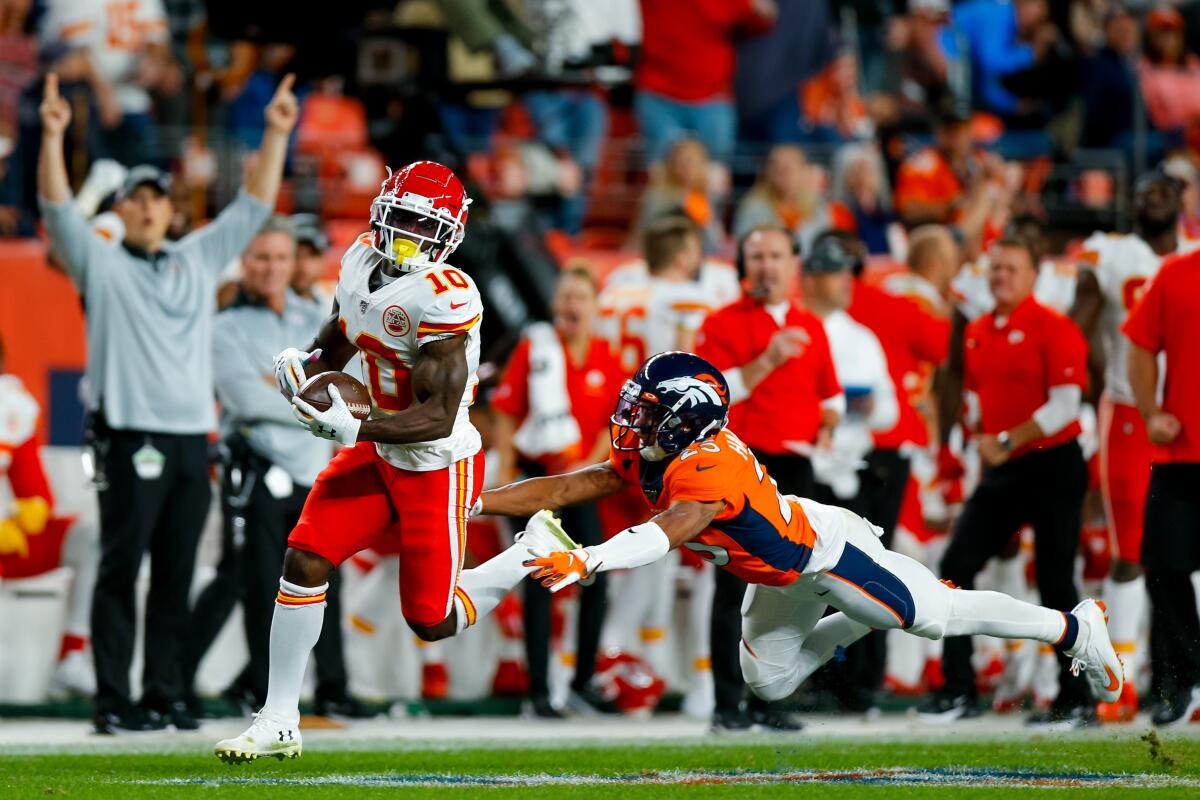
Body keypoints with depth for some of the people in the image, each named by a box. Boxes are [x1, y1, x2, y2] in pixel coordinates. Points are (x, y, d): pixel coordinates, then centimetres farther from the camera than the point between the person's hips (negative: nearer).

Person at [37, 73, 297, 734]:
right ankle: (113, 701, -6)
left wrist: (276, 135, 8)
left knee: (176, 576, 6)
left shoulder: (200, 258, 17)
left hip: (191, 438, 5)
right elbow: (58, 208, -7)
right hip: (129, 439, -4)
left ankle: (165, 697, 10)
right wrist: (53, 136, -20)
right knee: (120, 571, -6)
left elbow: (254, 207, 16)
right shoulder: (100, 263, 5)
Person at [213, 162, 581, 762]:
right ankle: (278, 722, 2)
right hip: (376, 456, 7)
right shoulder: (361, 261, -1)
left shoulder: (444, 297, -26)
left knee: (433, 621, 3)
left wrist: (353, 429, -38)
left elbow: (439, 417, -27)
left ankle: (536, 550, 28)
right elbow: (338, 338, 19)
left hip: (437, 467, -7)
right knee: (304, 559, -7)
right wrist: (306, 363, -3)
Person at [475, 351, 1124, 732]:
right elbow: (561, 490, -9)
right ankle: (861, 621, 36)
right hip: (784, 580, 9)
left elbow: (664, 535, -55)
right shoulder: (644, 460, -10)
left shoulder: (711, 469, -38)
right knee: (769, 683, 15)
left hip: (827, 550, -9)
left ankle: (1074, 629, 17)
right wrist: (469, 504, -16)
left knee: (939, 616, -1)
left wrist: (583, 562, -65)